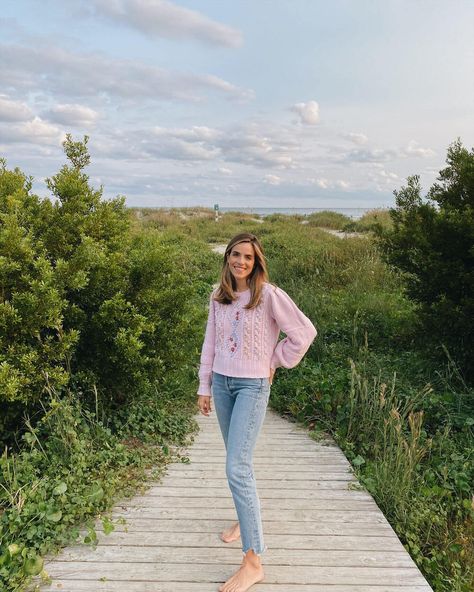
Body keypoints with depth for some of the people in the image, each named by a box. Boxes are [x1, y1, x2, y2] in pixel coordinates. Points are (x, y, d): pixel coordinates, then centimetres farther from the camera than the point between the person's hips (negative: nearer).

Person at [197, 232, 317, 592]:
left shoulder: (269, 295, -12)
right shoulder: (218, 296, 5)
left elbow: (305, 332, -9)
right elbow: (210, 343, 10)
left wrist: (274, 361, -3)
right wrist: (205, 387, 10)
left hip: (252, 385, -6)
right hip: (221, 382, 6)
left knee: (237, 469, -12)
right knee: (237, 461, 17)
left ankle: (253, 562, -2)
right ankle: (248, 518, 40)